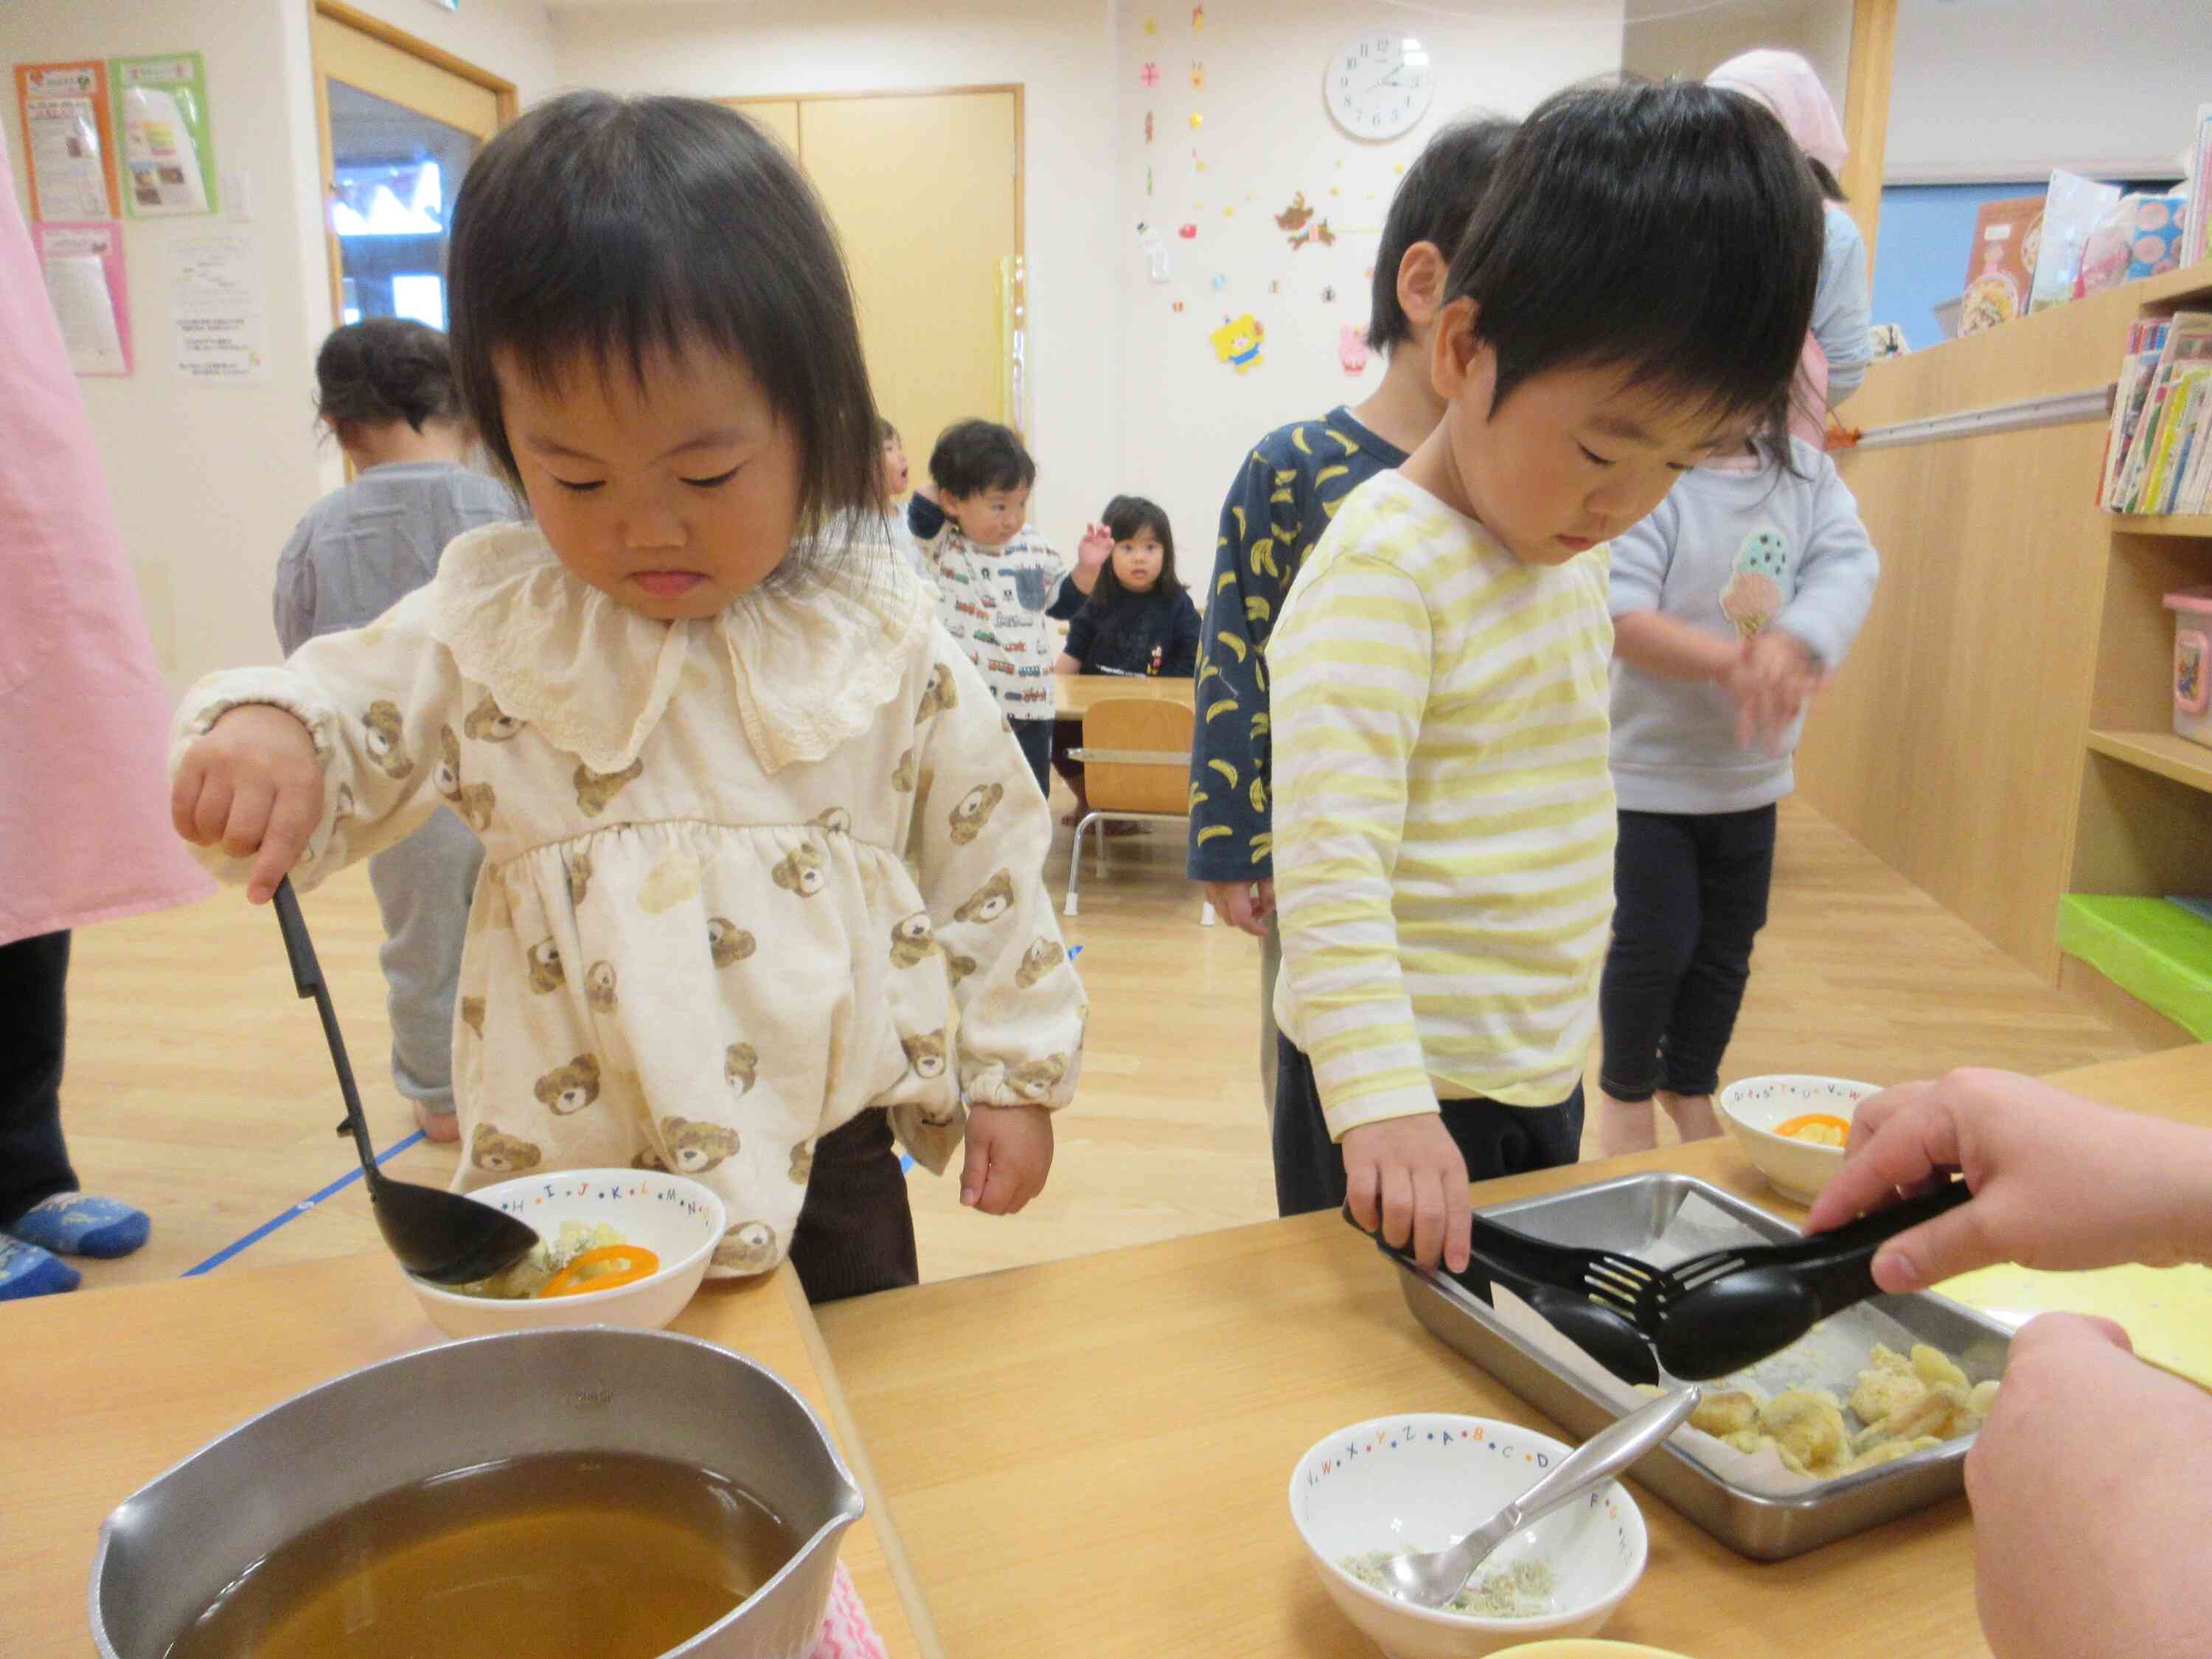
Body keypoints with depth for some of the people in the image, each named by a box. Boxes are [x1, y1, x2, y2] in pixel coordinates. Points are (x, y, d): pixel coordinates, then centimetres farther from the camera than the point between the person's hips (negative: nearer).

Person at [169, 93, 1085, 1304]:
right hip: (569, 1191, 1)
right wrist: (257, 729, -20)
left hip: (829, 1173, 0)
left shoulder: (884, 638, -6)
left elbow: (986, 859, 0)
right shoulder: (489, 624, -3)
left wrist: (1015, 1071, 3)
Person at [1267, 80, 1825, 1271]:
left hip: (1546, 1070, 8)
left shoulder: (1567, 544, 7)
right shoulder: (1382, 566, -21)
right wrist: (1381, 1100, -32)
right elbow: (1332, 860, -27)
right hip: (1401, 1090, -8)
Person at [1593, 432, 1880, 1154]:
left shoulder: (1812, 476, 4)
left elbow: (1848, 567, -11)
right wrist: (1731, 663, -39)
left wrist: (1793, 644, -32)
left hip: (1753, 772, 6)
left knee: (1727, 947, 17)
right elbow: (1618, 615, -25)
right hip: (1646, 770, -6)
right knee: (1654, 944, 1)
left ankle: (1690, 1084, 41)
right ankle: (1625, 1089, 28)